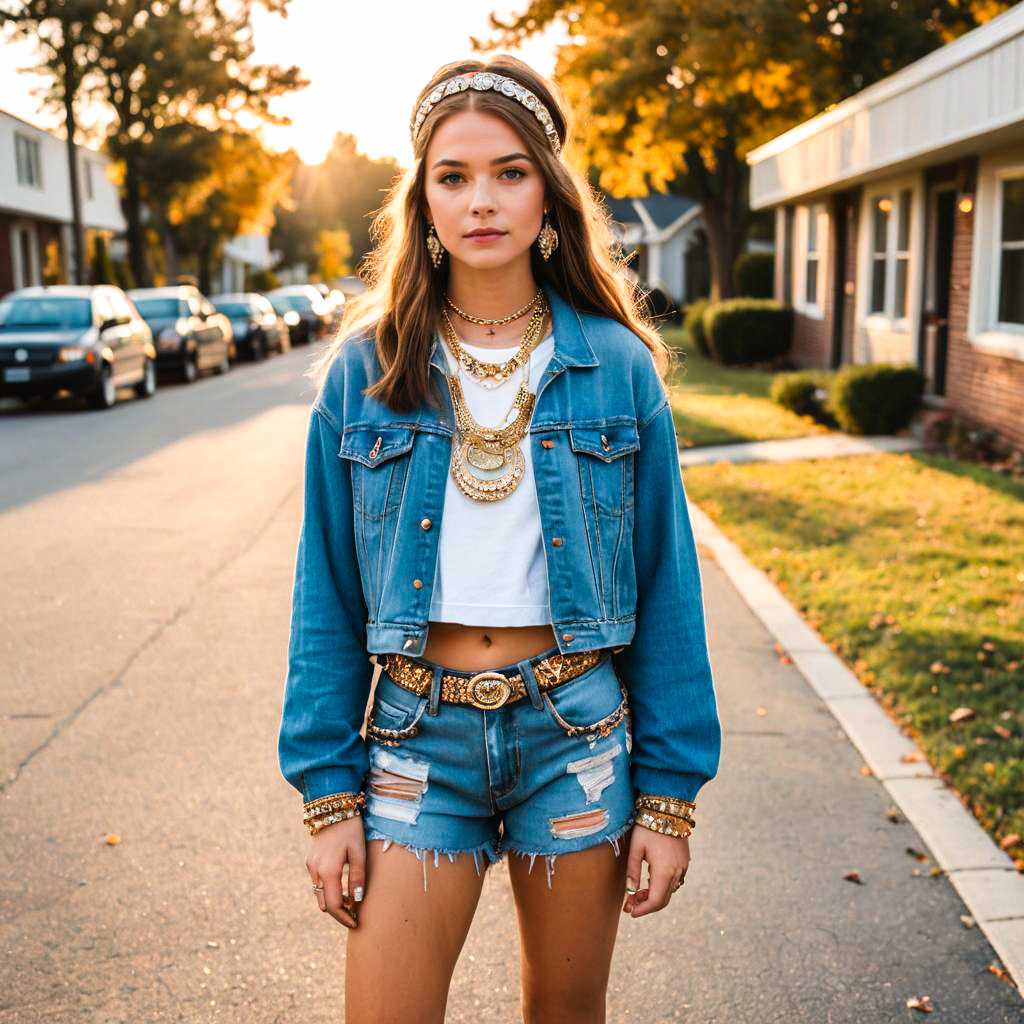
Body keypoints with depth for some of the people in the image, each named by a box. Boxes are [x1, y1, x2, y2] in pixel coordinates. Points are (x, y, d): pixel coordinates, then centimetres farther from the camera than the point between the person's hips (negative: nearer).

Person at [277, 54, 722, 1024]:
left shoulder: (616, 365, -4)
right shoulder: (366, 369, -3)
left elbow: (665, 585, -1)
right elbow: (326, 594, 0)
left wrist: (670, 793, -1)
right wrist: (329, 794, -3)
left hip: (576, 736, 1)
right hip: (416, 736, 0)